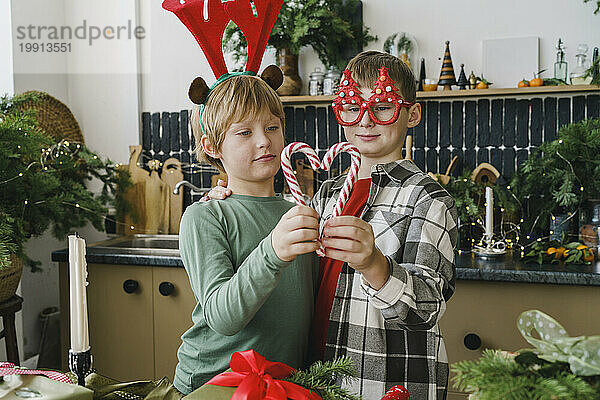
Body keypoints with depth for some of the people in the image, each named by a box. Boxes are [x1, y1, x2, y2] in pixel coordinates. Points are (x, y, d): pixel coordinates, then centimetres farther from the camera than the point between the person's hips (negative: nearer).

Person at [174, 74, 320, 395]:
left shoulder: (296, 216, 4)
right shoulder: (204, 218, -12)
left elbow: (312, 309, 10)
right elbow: (221, 317, -25)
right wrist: (272, 254, -38)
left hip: (287, 382, 3)